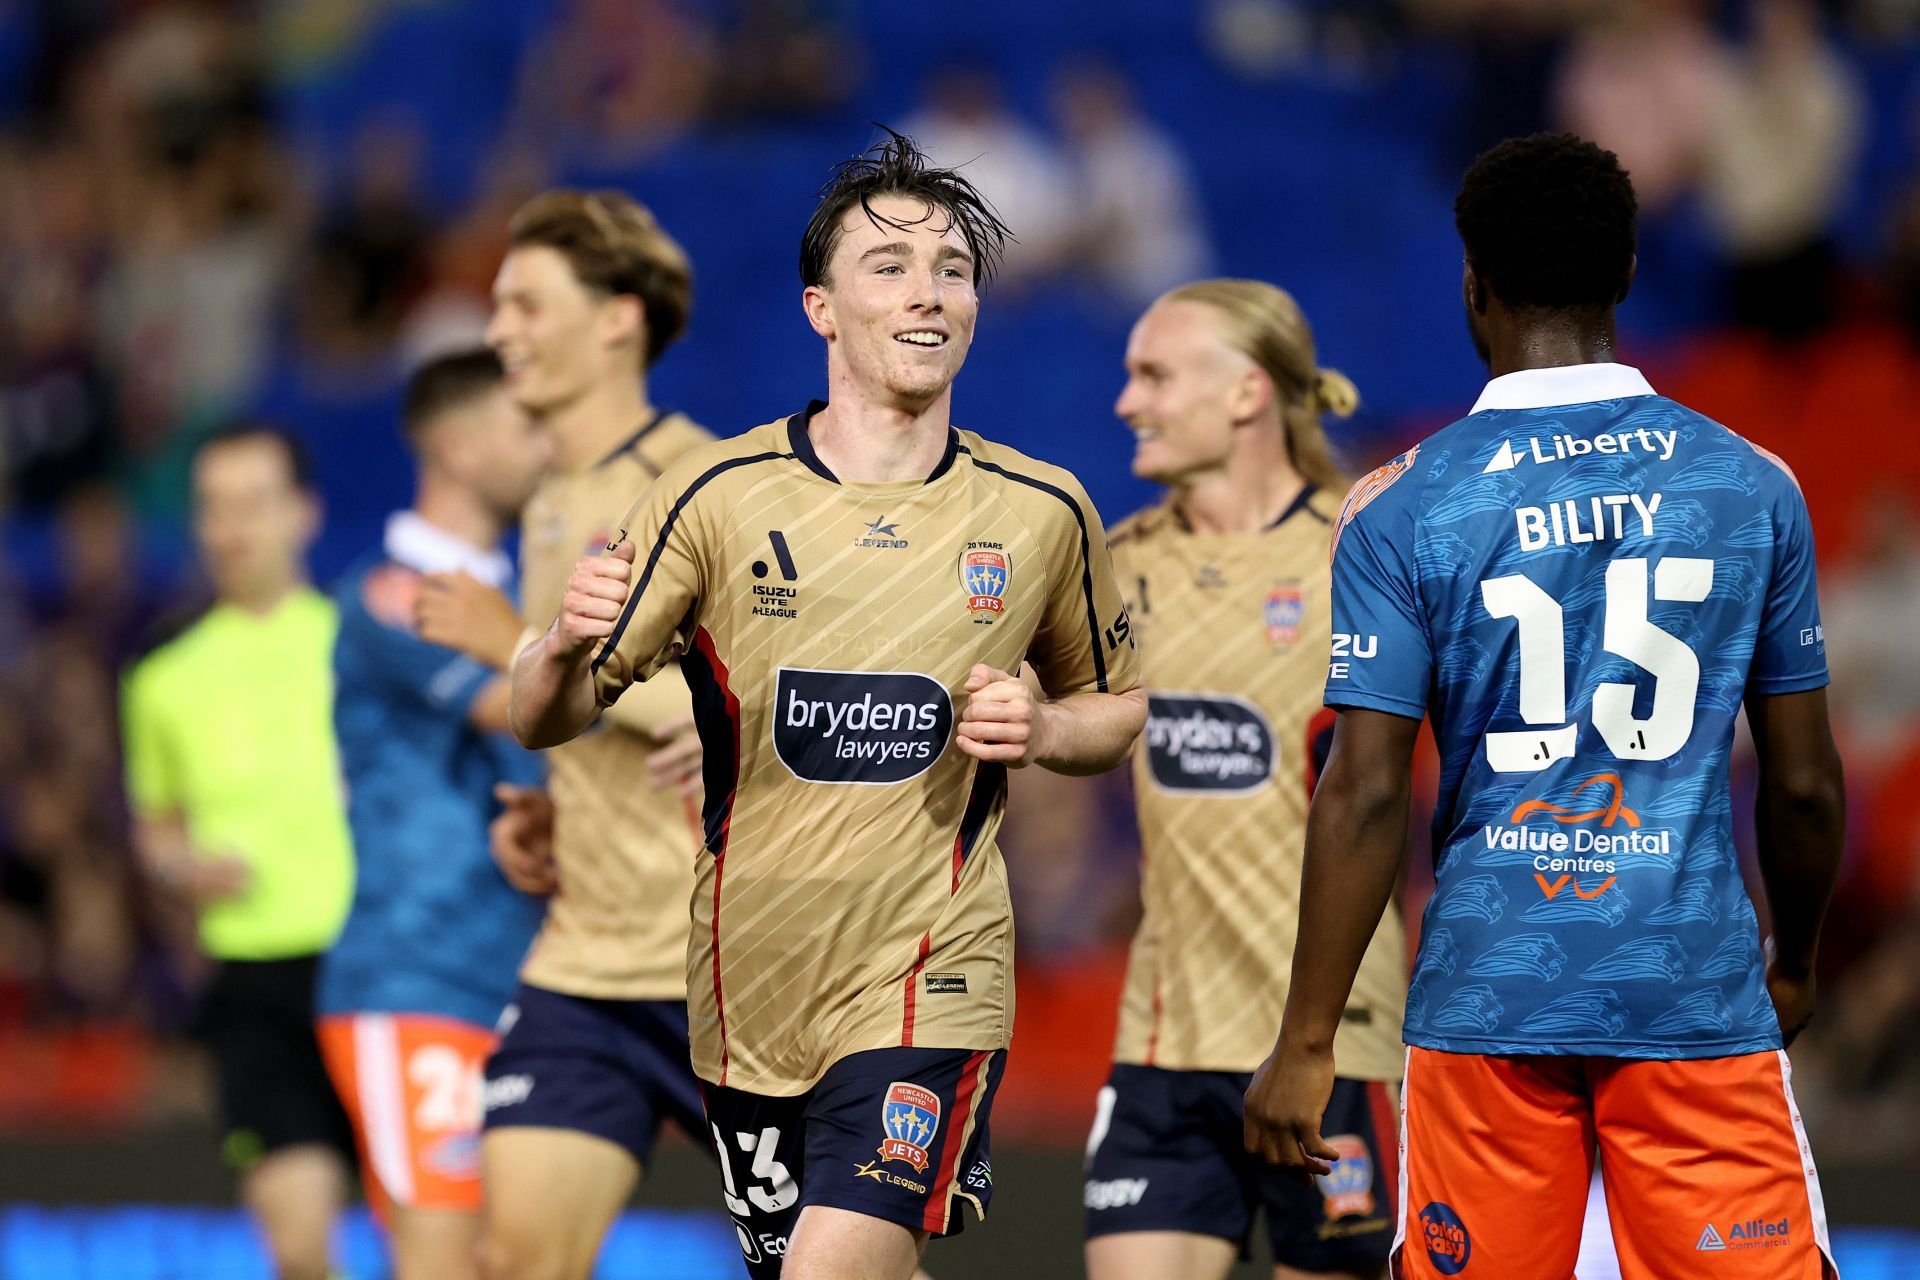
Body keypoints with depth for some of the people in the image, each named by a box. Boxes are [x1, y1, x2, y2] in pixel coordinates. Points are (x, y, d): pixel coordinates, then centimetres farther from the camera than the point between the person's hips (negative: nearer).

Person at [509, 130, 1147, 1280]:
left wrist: (1042, 730, -6)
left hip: (929, 982, -2)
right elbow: (544, 721, 0)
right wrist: (567, 645, -24)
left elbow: (1122, 710, 18)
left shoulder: (1043, 514, 1)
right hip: (749, 993, 2)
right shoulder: (719, 494, -3)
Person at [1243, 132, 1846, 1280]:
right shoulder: (1753, 486, 2)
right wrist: (1797, 962, 23)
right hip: (1700, 998, 0)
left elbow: (1365, 795, -7)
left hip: (1487, 1000, 0)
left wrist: (1309, 1043, -2)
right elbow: (1805, 783, 6)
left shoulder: (1401, 510, -3)